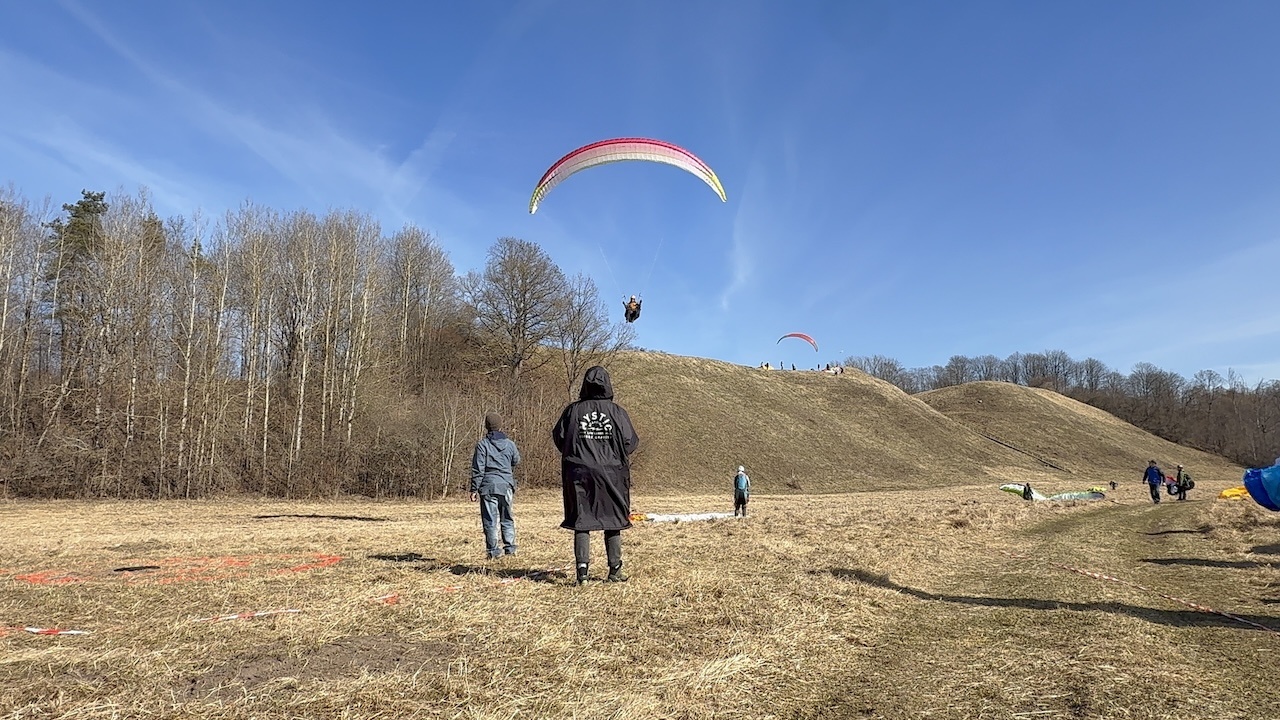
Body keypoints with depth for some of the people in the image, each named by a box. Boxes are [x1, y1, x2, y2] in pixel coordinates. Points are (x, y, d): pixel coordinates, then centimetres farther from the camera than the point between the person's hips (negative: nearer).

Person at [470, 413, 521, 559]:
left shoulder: (482, 444, -5)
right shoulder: (510, 444, 4)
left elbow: (478, 469, -6)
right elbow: (516, 461, 19)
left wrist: (474, 489, -1)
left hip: (488, 486, -3)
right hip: (506, 486, 3)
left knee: (490, 520, 2)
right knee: (507, 519, 13)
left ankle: (493, 551, 3)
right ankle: (510, 548, 12)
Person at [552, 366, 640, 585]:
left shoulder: (572, 410, -2)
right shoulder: (617, 412, -5)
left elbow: (558, 438, 4)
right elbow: (631, 443, -3)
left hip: (578, 474, 0)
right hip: (611, 475, 0)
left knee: (581, 523, 5)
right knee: (613, 524, 11)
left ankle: (582, 567, -5)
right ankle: (615, 571, 15)